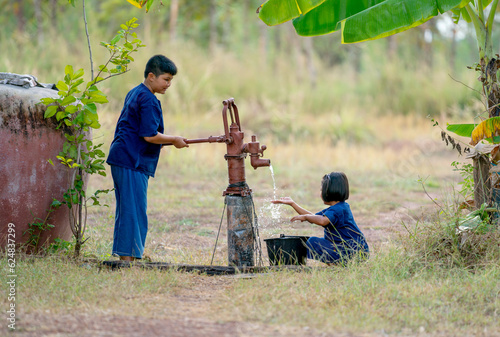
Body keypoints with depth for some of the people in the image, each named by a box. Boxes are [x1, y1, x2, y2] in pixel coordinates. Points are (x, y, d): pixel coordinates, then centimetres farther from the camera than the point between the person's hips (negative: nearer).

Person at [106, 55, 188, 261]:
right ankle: (128, 256, -11)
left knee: (126, 210, 12)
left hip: (122, 159, 10)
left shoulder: (134, 94, 18)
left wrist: (164, 141, 19)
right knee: (134, 211, -9)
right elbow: (150, 135, -18)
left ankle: (123, 255, 16)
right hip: (133, 162, -10)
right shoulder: (148, 100, -13)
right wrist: (174, 140, -4)